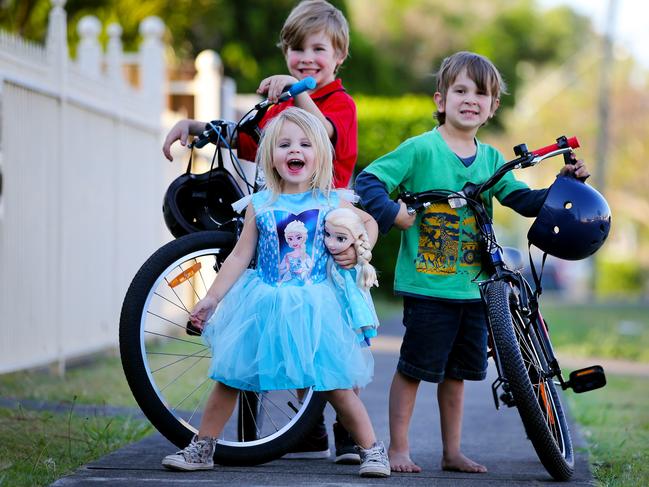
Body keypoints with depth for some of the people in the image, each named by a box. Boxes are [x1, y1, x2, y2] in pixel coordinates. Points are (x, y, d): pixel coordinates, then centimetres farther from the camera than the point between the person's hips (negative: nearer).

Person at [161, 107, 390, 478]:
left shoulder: (331, 203, 0)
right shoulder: (260, 205, 1)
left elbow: (369, 222, 18)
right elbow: (240, 256, 4)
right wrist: (211, 298, 0)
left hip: (314, 308, -2)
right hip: (265, 306, 2)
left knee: (336, 386, -3)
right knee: (228, 377, 5)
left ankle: (372, 450, 10)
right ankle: (202, 449, 16)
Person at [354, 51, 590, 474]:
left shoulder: (490, 159, 9)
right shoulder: (421, 149, -8)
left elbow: (525, 201, 8)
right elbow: (367, 181, -9)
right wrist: (392, 212, -24)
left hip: (472, 287, 6)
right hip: (427, 285, -6)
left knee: (457, 371, 14)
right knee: (414, 367, 0)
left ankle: (452, 452, 23)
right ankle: (398, 448, 12)